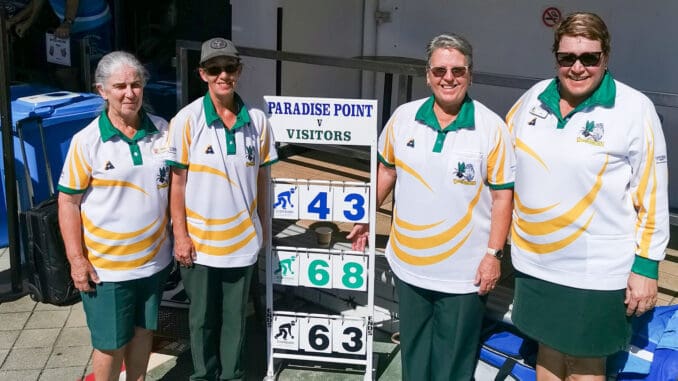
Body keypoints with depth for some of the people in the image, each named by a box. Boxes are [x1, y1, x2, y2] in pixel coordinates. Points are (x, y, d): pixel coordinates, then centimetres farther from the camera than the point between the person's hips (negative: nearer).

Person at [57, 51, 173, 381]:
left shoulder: (162, 131, 0)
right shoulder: (86, 141, -12)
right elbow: (68, 202, -8)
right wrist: (76, 259, -12)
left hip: (154, 260, 4)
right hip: (106, 266, -4)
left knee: (143, 331, 19)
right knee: (111, 344, 7)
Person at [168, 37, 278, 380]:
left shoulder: (257, 120, -1)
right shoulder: (186, 120, -10)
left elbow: (262, 177, 7)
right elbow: (177, 181, -7)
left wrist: (261, 226, 9)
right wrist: (180, 234, -9)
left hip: (243, 240, 2)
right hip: (199, 241, -2)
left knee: (235, 318, 15)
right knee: (202, 318, 14)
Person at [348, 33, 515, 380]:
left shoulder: (492, 128, -11)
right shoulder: (403, 117, -1)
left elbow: (502, 196, -8)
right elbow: (387, 170, 12)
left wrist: (493, 254, -11)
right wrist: (366, 218, 13)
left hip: (463, 273, -3)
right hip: (408, 265, 4)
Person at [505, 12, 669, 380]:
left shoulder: (634, 108, -11)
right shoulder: (534, 97, 3)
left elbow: (652, 193, -9)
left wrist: (646, 266, -9)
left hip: (595, 271, -4)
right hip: (535, 261, 5)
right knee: (548, 348, 19)